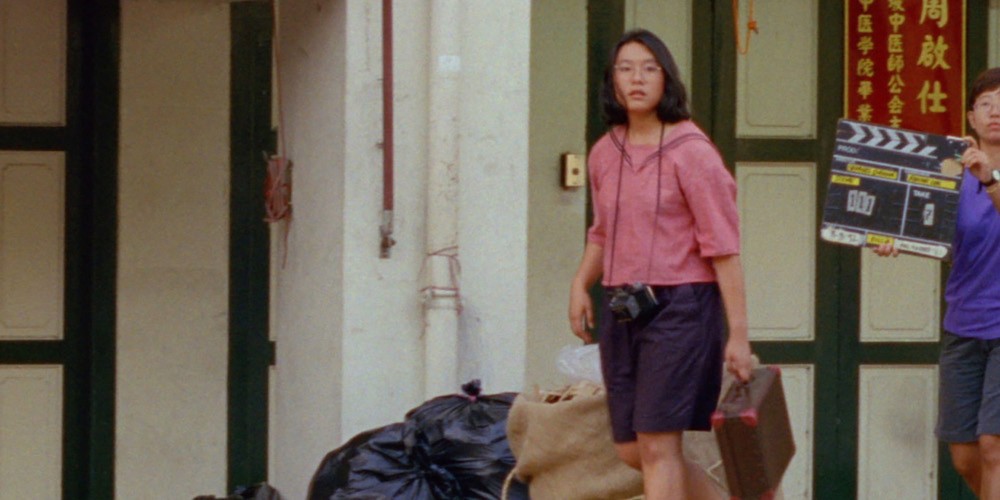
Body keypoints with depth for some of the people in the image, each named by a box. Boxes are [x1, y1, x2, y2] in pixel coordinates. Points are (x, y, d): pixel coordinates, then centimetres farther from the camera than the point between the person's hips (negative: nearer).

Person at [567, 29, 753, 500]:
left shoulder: (691, 152, -9)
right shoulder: (604, 154, 10)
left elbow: (723, 247, -11)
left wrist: (738, 334, -14)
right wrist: (580, 284, 7)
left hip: (680, 305, -7)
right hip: (622, 311, 7)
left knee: (657, 445, -10)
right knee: (630, 449, 9)